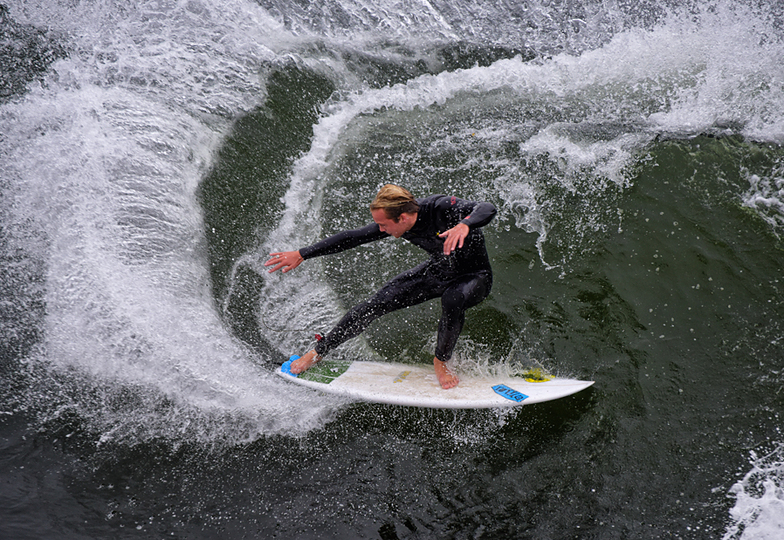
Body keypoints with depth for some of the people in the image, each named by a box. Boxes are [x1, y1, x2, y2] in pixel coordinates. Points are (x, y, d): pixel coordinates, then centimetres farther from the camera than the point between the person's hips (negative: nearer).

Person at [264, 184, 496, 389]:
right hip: (437, 271, 5)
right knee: (379, 303, -7)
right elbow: (352, 238, -9)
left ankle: (441, 361, -10)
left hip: (474, 277, -5)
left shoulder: (442, 208, -35)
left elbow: (487, 209, -47)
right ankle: (318, 352, 9)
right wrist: (302, 254, -8)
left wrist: (464, 225, -69)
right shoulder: (394, 222, -17)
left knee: (453, 299, -39)